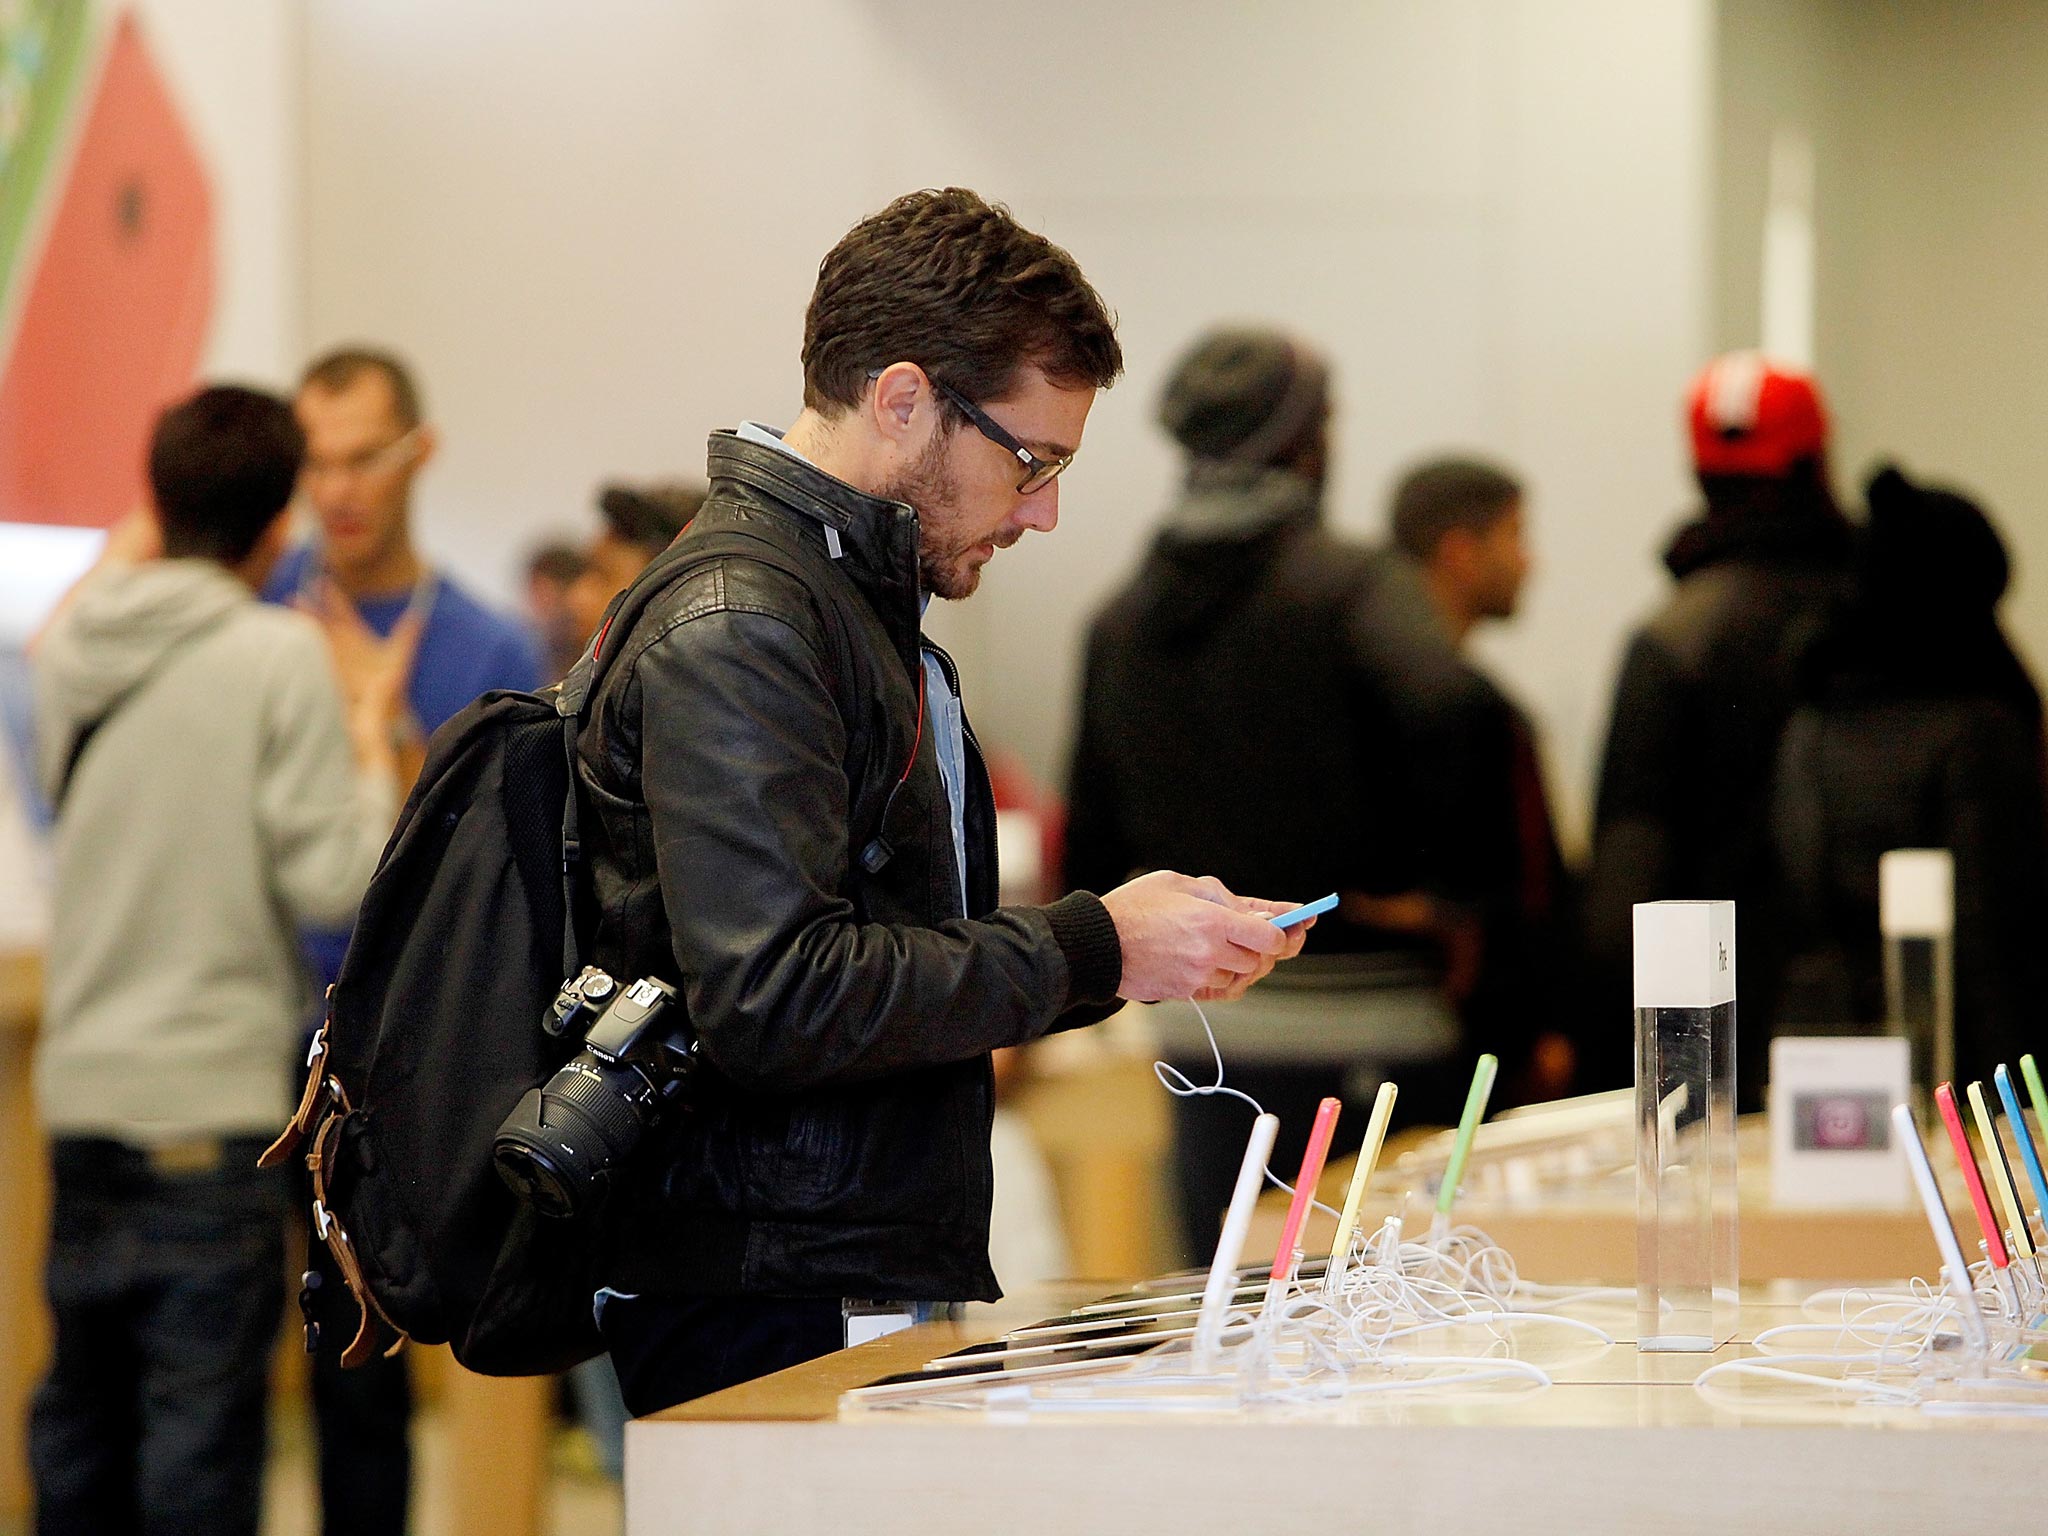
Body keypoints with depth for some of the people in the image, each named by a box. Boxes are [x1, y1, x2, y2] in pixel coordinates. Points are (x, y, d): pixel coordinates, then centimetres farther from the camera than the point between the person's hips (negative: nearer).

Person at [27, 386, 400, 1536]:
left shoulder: (70, 650, 5)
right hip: (213, 1099, -6)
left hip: (81, 1090, 6)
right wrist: (372, 746, 3)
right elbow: (333, 881, -14)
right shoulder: (282, 657, -11)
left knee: (82, 1407, 15)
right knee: (203, 1412, -1)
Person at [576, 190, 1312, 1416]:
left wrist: (1147, 945, 9)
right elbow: (775, 995, -23)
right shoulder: (736, 628, -13)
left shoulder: (869, 607, 21)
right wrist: (1092, 952, -15)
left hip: (891, 1298, 10)